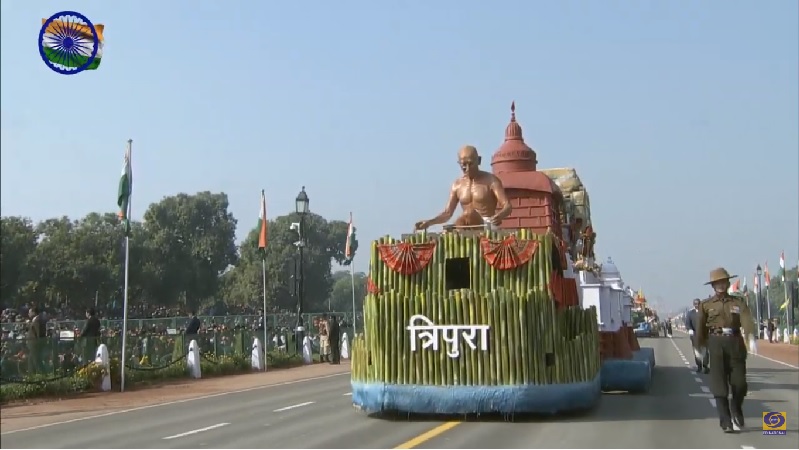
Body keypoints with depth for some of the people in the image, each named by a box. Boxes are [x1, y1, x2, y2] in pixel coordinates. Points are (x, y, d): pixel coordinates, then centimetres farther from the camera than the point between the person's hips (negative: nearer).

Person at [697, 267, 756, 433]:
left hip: (735, 343, 1)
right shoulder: (706, 305, 9)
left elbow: (747, 320, -12)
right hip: (716, 342, -1)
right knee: (719, 384, -6)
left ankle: (736, 414, 31)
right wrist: (703, 346, 17)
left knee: (739, 383, 2)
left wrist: (751, 336, -30)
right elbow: (702, 327, 15)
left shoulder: (738, 303, 7)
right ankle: (726, 422, -5)